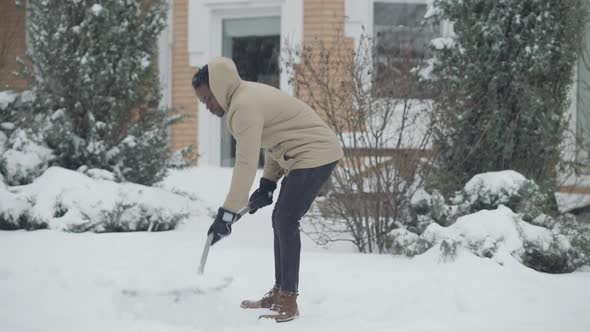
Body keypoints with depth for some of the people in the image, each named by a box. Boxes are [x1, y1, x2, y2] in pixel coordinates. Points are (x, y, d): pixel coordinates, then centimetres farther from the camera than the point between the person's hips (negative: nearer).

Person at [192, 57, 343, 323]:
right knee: (281, 221, 14)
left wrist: (226, 214, -25)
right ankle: (279, 293, 22)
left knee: (286, 222, -14)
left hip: (315, 155, -11)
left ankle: (288, 301, -13)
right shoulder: (248, 95, 12)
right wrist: (268, 183, 13)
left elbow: (246, 164, -26)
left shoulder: (244, 107, -20)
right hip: (307, 155, 11)